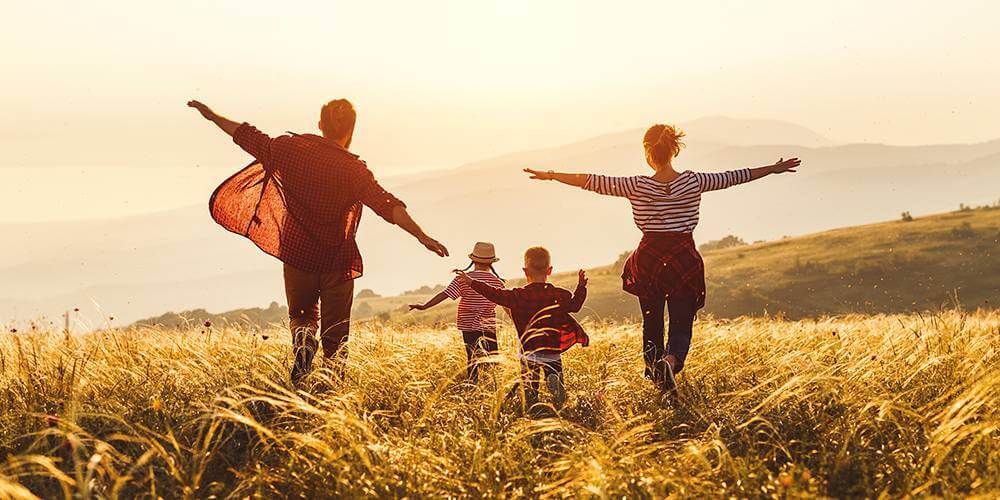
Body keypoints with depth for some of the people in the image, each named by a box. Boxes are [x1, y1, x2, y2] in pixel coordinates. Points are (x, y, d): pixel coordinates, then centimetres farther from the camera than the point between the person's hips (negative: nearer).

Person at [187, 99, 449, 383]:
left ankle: (303, 338, -10)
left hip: (296, 253, 2)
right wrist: (422, 237, -22)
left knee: (301, 314, 22)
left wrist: (212, 116, 20)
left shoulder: (292, 148, -3)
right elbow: (388, 207, -20)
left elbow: (247, 136, 6)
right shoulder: (354, 169, -11)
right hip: (336, 260, -2)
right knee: (335, 334, 10)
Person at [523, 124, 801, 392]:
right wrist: (773, 169, 16)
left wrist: (550, 175, 2)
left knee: (652, 323, 18)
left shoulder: (638, 186, -8)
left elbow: (594, 182, -7)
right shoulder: (693, 182, -5)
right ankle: (670, 361, -26)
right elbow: (733, 177, 4)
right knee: (682, 324, 4)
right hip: (684, 258, 0)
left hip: (649, 259, 0)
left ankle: (654, 374, 25)